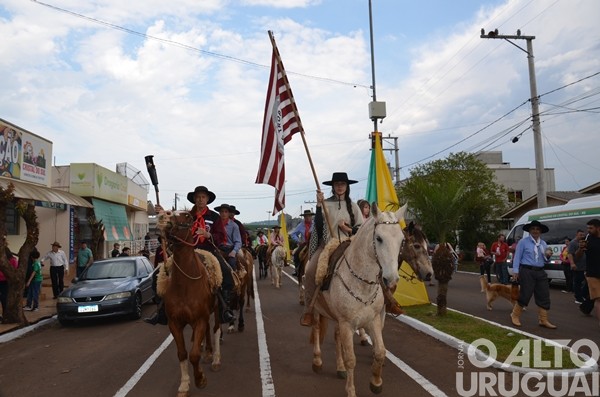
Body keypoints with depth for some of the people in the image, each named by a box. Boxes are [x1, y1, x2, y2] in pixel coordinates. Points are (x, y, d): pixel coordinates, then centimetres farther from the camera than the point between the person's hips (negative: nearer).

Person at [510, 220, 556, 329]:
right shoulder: (523, 242, -2)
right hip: (527, 271, -6)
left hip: (540, 272, 6)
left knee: (544, 296, 4)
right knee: (525, 295, -3)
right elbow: (517, 257, -4)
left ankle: (543, 320, 14)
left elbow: (545, 260, 20)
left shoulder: (543, 244, 15)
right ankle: (515, 315, 15)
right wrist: (515, 271, -11)